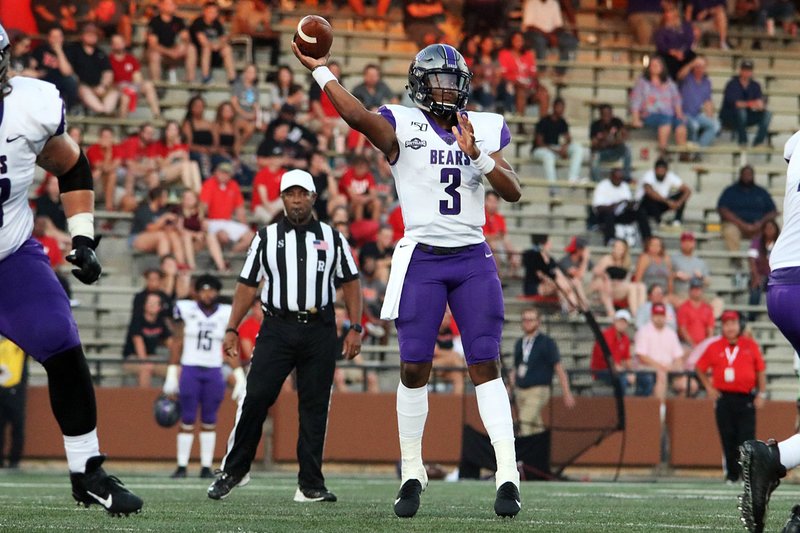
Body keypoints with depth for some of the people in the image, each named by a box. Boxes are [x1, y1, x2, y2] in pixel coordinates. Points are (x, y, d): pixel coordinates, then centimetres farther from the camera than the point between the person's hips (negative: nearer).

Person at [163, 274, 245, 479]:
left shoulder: (226, 314, 5)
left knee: (209, 422, 3)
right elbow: (177, 343, 3)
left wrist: (240, 377, 2)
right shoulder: (185, 309, 0)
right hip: (190, 370, -2)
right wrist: (172, 374, -1)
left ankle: (206, 467, 7)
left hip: (213, 372, 2)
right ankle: (182, 466, 1)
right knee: (187, 420, -3)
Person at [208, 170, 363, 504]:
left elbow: (350, 283, 12)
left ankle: (310, 485, 5)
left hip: (320, 330, 1)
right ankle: (233, 470, 3)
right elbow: (247, 285, 8)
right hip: (277, 328, -1)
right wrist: (232, 329, 0)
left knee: (315, 407, 2)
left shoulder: (332, 238, 10)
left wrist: (355, 328, 2)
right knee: (255, 398, -10)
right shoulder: (266, 237, 9)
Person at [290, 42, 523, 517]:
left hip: (473, 259, 2)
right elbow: (357, 116, -19)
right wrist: (320, 72, -15)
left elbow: (514, 192, 1)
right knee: (414, 368, -1)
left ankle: (508, 474, -8)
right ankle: (412, 473, 13)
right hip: (422, 259, -2)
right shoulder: (404, 126, 1)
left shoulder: (485, 129, 10)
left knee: (486, 366, -4)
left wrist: (477, 155, -12)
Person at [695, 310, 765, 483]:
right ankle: (731, 474, 10)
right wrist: (708, 387, 5)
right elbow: (700, 368, 16)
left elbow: (761, 371, 6)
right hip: (723, 397, 1)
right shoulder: (714, 348, 6)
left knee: (747, 436, -9)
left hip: (746, 398, -1)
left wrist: (761, 394, 0)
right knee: (728, 438, 2)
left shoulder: (750, 345, 5)